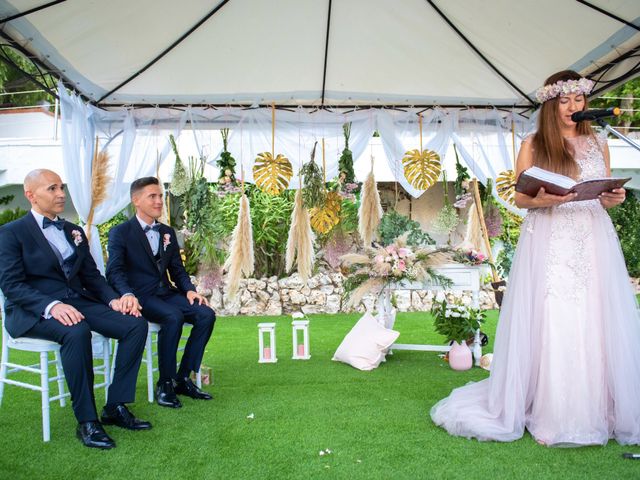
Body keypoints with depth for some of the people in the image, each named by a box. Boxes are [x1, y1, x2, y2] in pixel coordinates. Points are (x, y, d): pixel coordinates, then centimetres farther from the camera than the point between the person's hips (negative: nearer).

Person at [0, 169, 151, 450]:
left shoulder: (74, 231, 18)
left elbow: (91, 276, 16)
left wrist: (113, 299, -5)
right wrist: (51, 306, -29)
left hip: (76, 302, 6)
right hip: (33, 311, -6)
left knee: (136, 324, -16)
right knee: (76, 332, -38)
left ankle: (116, 406, -10)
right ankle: (86, 421, -25)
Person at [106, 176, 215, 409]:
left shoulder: (168, 232, 18)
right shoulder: (120, 233, 1)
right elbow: (114, 271, -11)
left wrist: (189, 290, -4)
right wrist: (127, 294, -32)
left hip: (166, 293, 6)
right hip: (140, 297, -6)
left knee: (206, 314, -19)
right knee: (174, 317, -34)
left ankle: (182, 378, -11)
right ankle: (165, 383, -19)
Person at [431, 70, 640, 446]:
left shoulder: (598, 143, 16)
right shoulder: (533, 145, 6)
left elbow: (607, 197, 18)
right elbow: (520, 198, 3)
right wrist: (540, 200, -17)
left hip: (593, 242, 3)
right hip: (549, 243, -3)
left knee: (596, 324, 1)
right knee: (549, 325, -6)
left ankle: (596, 411, 13)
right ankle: (552, 415, 4)